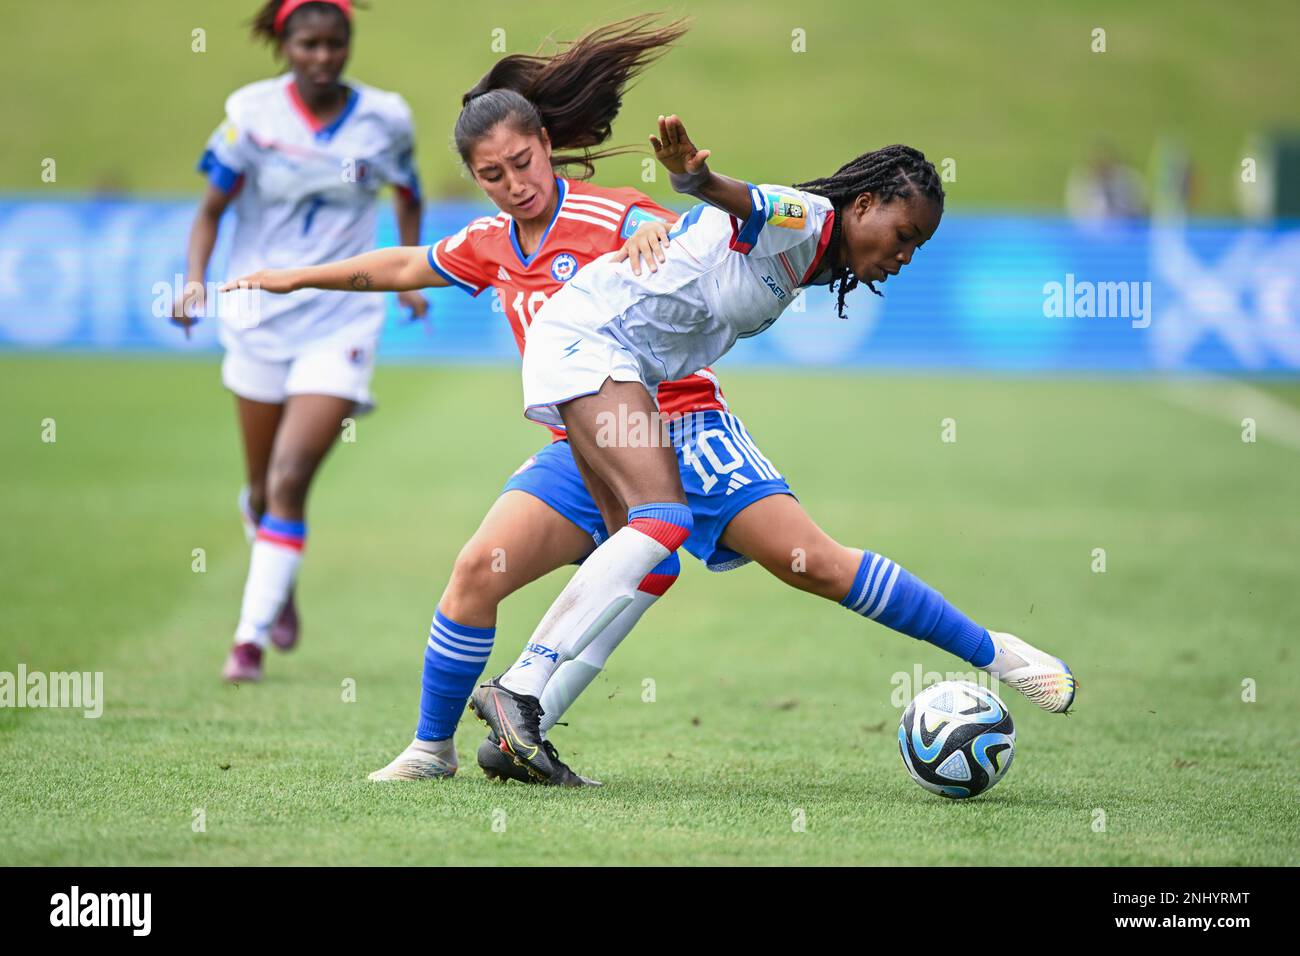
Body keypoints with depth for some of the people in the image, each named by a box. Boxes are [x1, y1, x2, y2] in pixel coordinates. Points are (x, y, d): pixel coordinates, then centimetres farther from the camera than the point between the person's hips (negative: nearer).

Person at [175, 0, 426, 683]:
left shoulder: (384, 119, -4)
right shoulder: (252, 113, -7)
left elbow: (408, 194, 16)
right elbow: (212, 209, -1)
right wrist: (194, 282, -15)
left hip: (342, 323, -1)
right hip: (259, 318, 1)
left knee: (289, 480, -15)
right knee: (264, 488, 11)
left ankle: (251, 637, -11)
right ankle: (278, 588, 42)